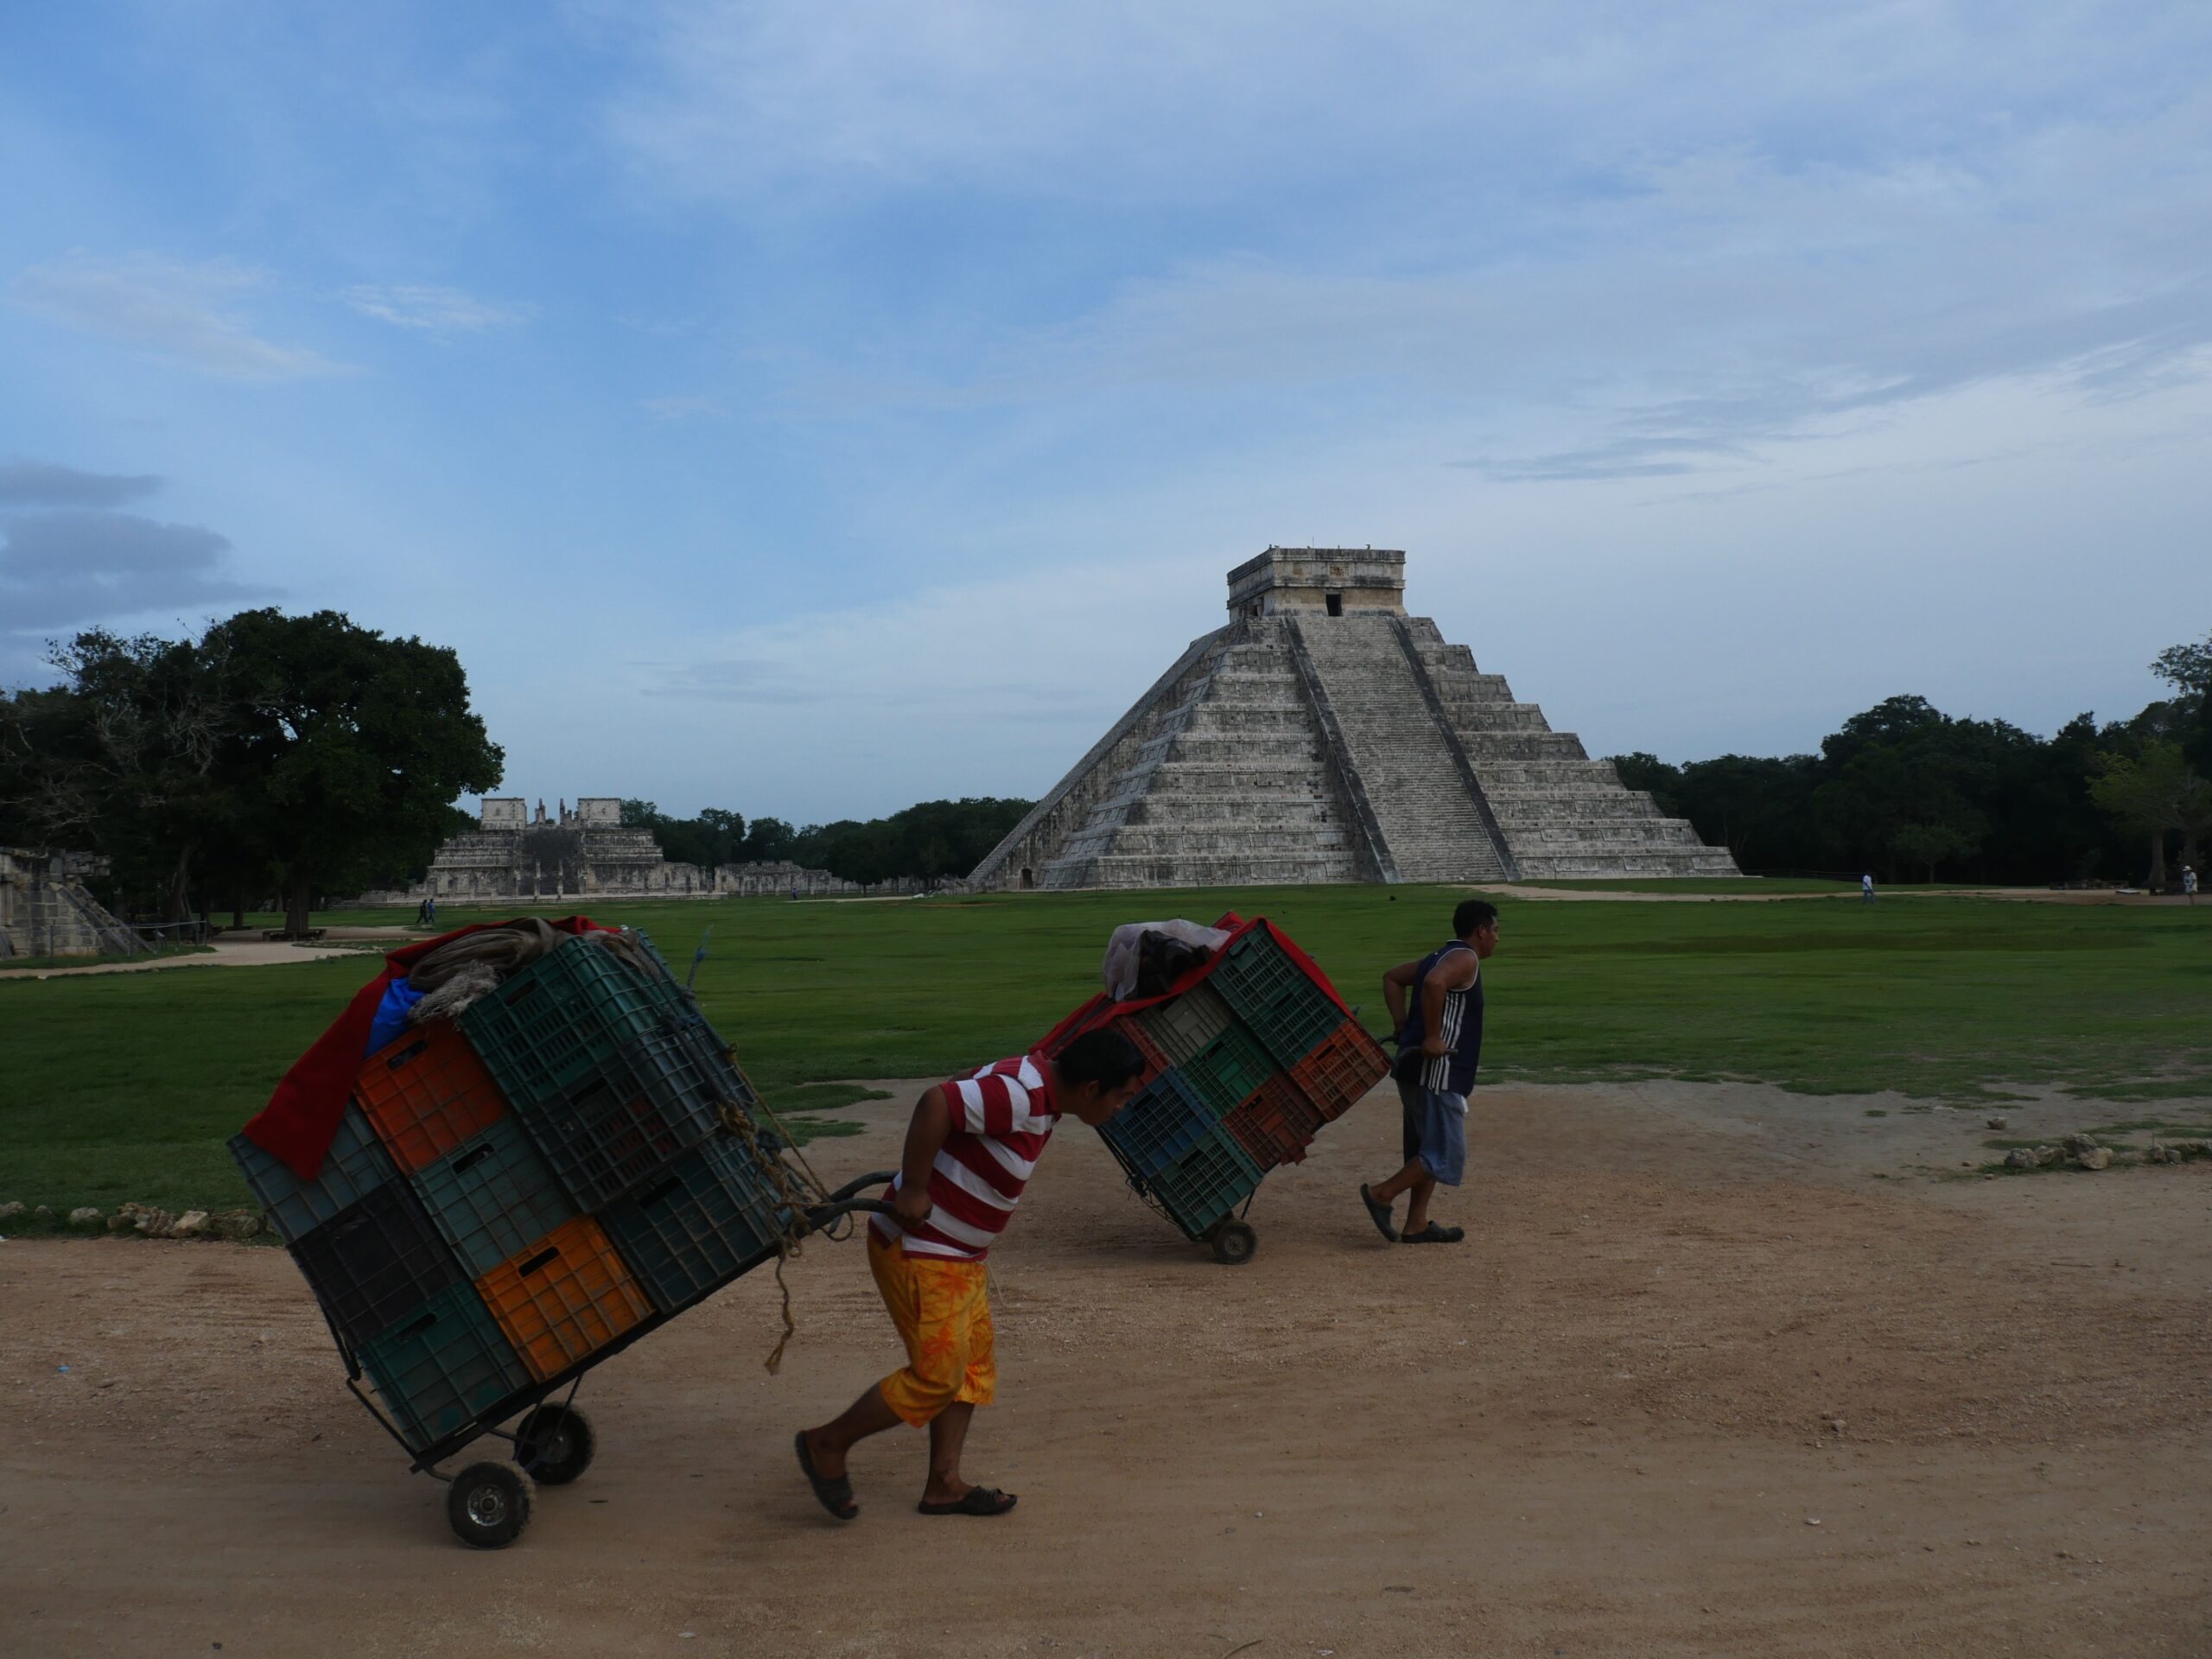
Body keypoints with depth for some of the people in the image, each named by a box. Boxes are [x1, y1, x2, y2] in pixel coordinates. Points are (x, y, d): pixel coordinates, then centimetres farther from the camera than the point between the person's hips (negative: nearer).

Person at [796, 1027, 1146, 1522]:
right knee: (937, 1375, -3)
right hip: (918, 1251, -10)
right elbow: (936, 1103, -36)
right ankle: (827, 1444, 12)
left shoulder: (1043, 1091, 6)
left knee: (974, 1364, 12)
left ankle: (943, 1485, 19)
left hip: (959, 1254, 10)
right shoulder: (1024, 1095, -26)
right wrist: (913, 1188, -27)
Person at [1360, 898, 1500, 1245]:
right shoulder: (1465, 959, -11)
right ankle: (1382, 1195, -4)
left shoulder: (1442, 956, 18)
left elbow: (1392, 978, 25)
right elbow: (1434, 983, -31)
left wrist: (1404, 1026, 16)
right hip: (1437, 1075, -10)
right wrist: (1432, 1037, -25)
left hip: (1417, 1073, 10)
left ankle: (1416, 1225, 18)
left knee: (1428, 1150, 15)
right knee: (1445, 1156, -5)